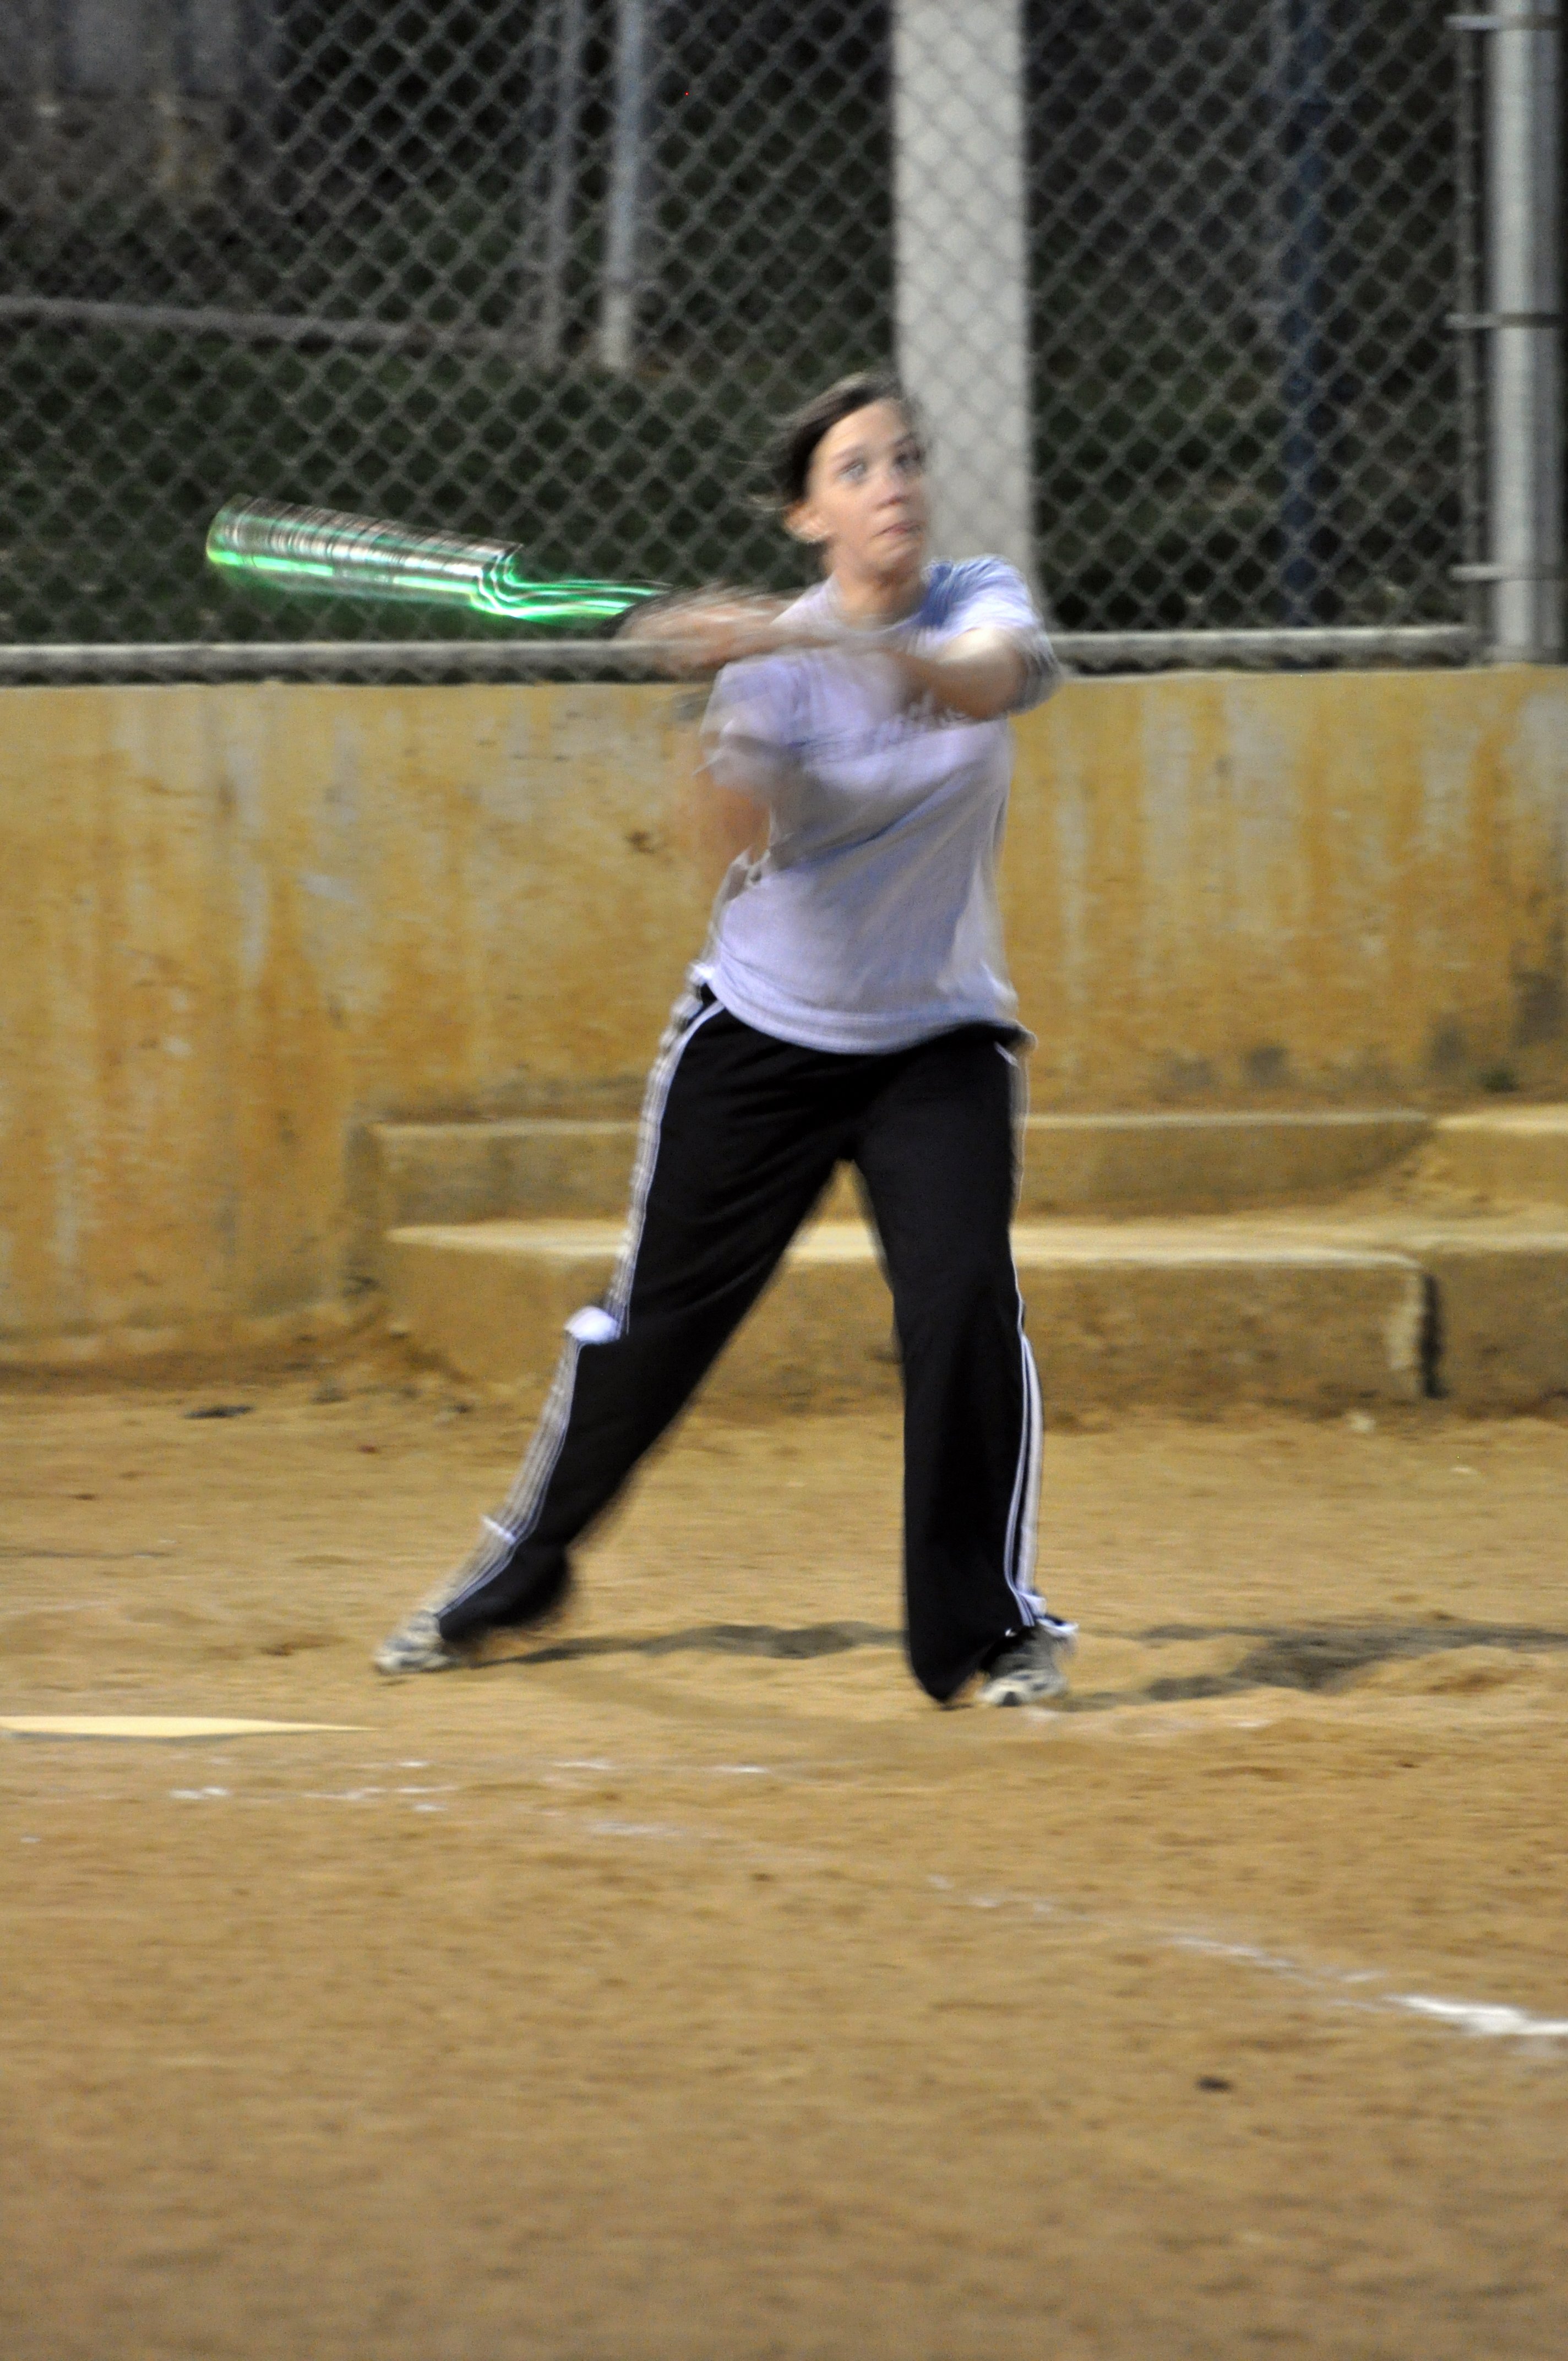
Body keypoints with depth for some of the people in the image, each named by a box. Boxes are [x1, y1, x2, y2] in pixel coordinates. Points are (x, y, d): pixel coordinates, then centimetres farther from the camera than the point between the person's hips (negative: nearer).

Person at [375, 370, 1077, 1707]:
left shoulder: (981, 603, -7)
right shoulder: (775, 653, -12)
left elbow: (984, 683, -32)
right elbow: (756, 826, -27)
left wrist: (836, 643, -47)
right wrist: (737, 737, -48)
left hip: (940, 1039, 1)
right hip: (764, 1030, -1)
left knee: (965, 1307, -18)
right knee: (657, 1315, 6)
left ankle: (993, 1624, -5)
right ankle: (519, 1569, 27)